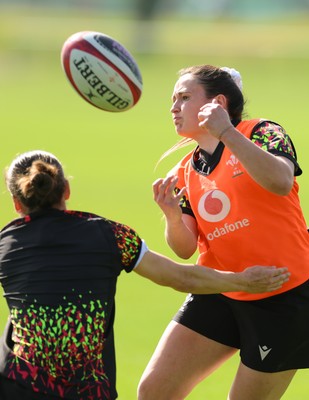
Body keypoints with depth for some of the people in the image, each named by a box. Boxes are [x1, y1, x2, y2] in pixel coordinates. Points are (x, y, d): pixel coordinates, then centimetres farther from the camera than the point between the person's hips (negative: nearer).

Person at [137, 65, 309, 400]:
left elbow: (281, 182, -28)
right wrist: (173, 217, -19)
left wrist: (228, 134, -34)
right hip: (218, 296, 6)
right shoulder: (185, 173, 11)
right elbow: (185, 248, 2)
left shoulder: (261, 133, -6)